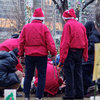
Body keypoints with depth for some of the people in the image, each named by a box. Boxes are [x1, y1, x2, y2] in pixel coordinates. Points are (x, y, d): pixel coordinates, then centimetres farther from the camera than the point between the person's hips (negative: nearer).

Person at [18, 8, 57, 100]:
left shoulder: (26, 27, 4)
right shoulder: (44, 27, -5)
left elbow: (21, 42, 6)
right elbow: (50, 42, -9)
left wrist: (21, 54, 13)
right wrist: (53, 53, -4)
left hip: (29, 55, 3)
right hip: (42, 55, -3)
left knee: (28, 76, 10)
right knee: (41, 76, 3)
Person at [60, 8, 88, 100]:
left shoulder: (68, 25, -8)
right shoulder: (81, 25, 12)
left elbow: (65, 42, -14)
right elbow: (86, 42, 13)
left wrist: (62, 56, -14)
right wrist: (85, 56, 17)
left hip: (70, 51, -6)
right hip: (79, 52, 7)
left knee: (69, 73, -3)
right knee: (78, 73, 12)